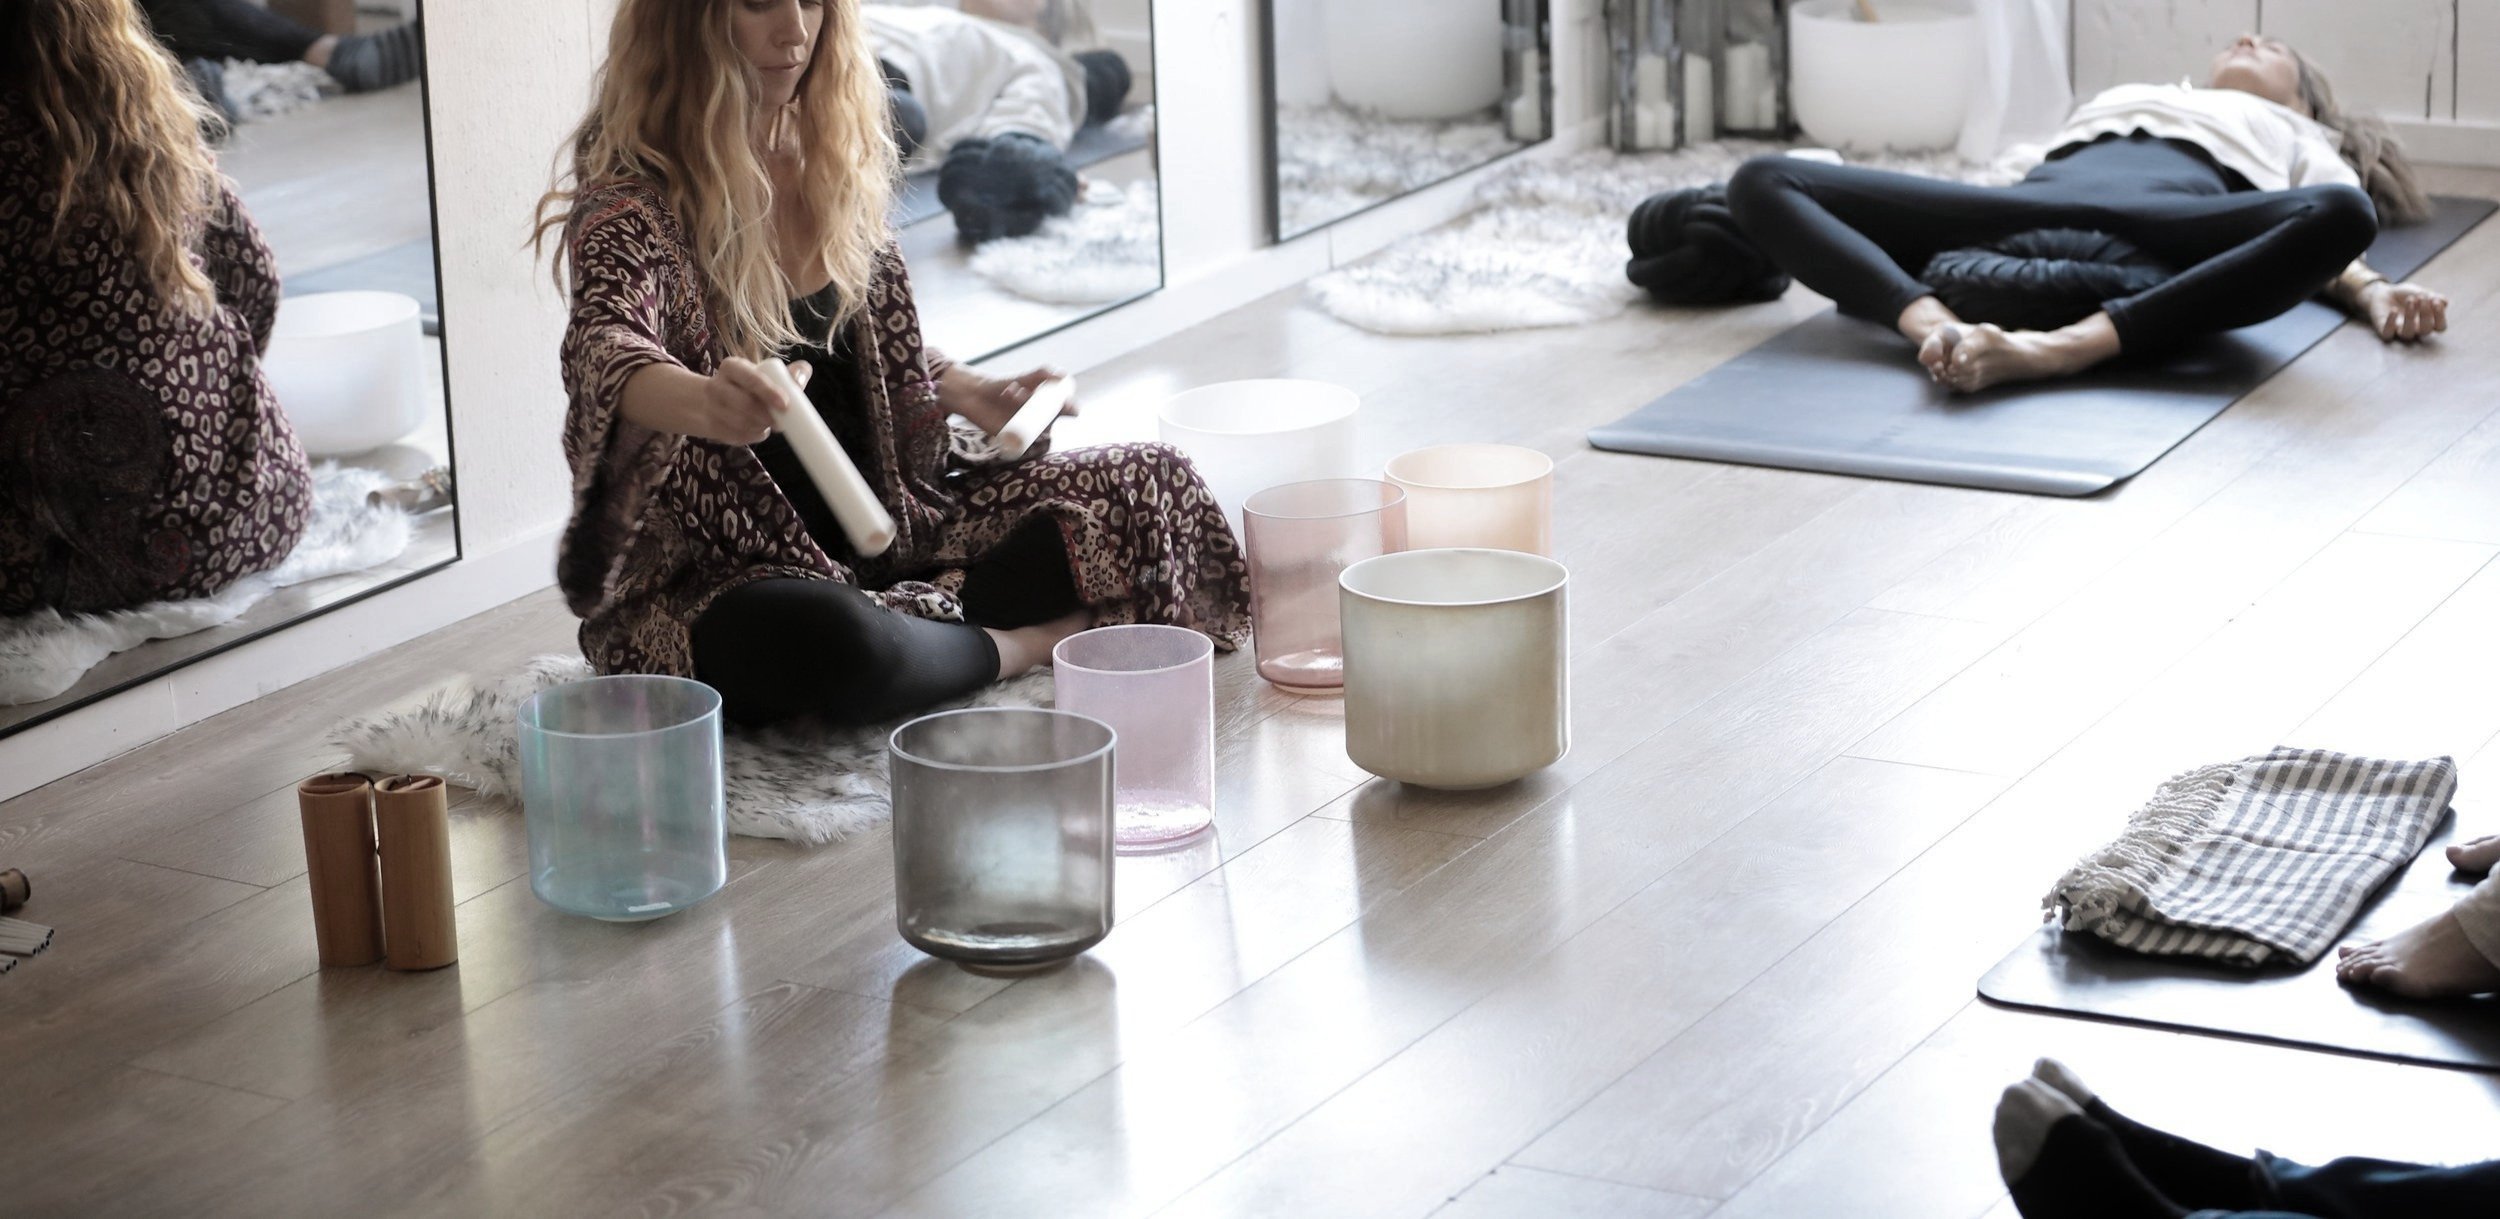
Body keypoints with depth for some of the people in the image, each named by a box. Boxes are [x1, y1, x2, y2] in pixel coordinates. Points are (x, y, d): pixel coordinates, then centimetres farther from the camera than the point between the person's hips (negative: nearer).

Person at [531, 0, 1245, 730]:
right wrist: (706, 404, -57)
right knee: (837, 641, -41)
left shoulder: (832, 157, 6)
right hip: (714, 577, -6)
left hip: (880, 524, 7)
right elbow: (604, 349, -37)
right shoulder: (635, 195, -15)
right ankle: (1025, 642, -11)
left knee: (1152, 484, -4)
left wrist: (972, 397, 4)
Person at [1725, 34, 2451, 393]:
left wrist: (2373, 292, -7)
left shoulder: (2299, 139, 38)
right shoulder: (2117, 103, 44)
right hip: (2030, 206, 2)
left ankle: (2060, 349, -49)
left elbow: (2336, 224, 16)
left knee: (2338, 212, -37)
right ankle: (1935, 327, -45)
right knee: (1762, 183, -17)